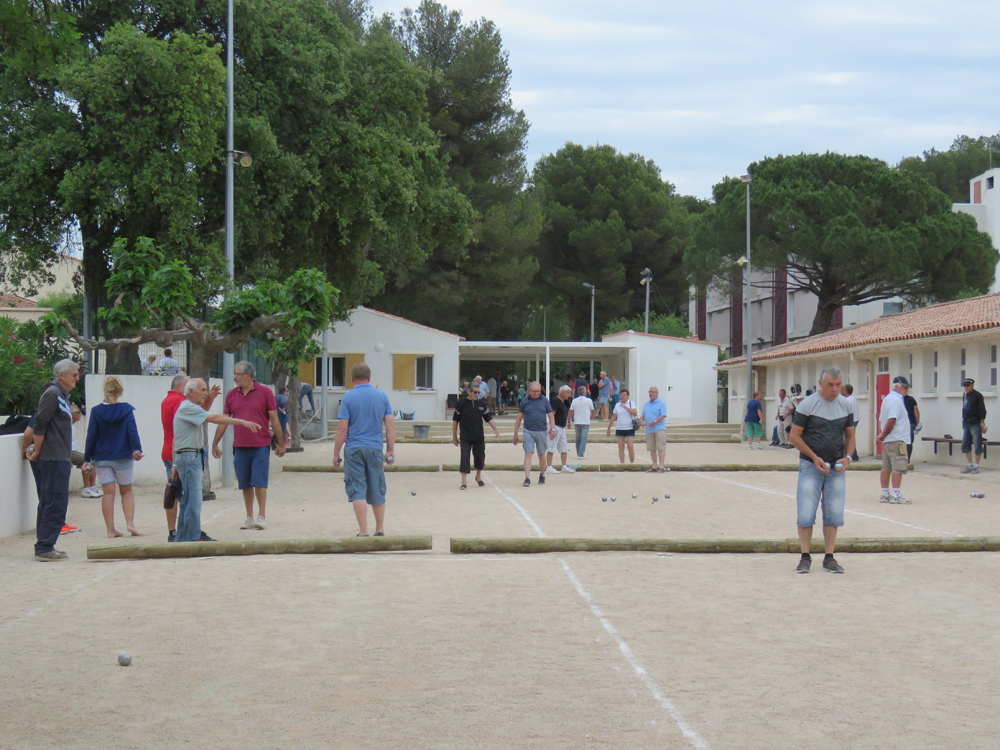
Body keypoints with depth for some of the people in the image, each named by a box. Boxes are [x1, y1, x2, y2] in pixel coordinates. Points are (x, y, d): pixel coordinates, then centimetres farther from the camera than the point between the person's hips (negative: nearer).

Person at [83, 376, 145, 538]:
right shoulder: (126, 409, -4)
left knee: (108, 493, 4)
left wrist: (87, 458, 3)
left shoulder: (96, 411, -2)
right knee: (127, 491, 13)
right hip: (123, 457, -1)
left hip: (102, 458, 1)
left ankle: (111, 529, 3)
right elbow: (132, 431, -13)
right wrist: (137, 449, -13)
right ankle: (130, 523, -2)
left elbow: (91, 436, -1)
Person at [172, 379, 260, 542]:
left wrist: (174, 464, 21)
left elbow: (176, 440, 22)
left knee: (187, 500, 13)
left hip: (192, 457, 11)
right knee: (193, 500, -9)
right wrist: (242, 422, -23)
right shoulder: (188, 408, -13)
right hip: (189, 456, -11)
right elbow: (215, 418, -22)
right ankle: (193, 539, -8)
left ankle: (182, 538, 17)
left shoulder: (186, 408, 21)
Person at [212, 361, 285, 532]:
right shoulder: (231, 395, 8)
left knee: (259, 482, -6)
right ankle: (249, 518, 15)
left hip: (261, 446, -3)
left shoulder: (265, 392, -2)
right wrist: (215, 443, 13)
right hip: (240, 446, 3)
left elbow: (274, 419, 0)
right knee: (245, 484, 7)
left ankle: (262, 516, 4)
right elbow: (223, 421, 13)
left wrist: (281, 443, -1)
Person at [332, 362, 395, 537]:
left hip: (354, 450, -3)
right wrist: (391, 450, 11)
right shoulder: (382, 396, 4)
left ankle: (363, 532, -7)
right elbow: (390, 426, 4)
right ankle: (380, 531, 22)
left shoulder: (348, 397, -5)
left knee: (357, 492, -2)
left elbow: (342, 428, -7)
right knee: (377, 492, 13)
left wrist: (336, 453, 0)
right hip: (375, 449, 3)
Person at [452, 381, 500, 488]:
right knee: (464, 457, -9)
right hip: (465, 437, -3)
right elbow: (455, 420, 2)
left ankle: (478, 477, 34)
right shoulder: (462, 403, -2)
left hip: (479, 437, 3)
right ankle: (464, 481, -4)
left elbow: (488, 418, 10)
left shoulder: (481, 404, 7)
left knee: (480, 456, 10)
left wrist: (495, 428, -9)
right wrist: (454, 436, 3)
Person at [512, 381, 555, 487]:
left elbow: (551, 415, 8)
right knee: (528, 453, -10)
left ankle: (542, 476, 30)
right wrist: (515, 433, 7)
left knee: (541, 454, 12)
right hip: (528, 431, -1)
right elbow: (519, 418, 8)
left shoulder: (544, 400, 5)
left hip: (541, 431, 1)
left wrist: (552, 429, -3)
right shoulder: (524, 402, 3)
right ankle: (527, 478, -14)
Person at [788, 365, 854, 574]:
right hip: (811, 466, -4)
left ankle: (829, 558, 12)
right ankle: (805, 557, 5)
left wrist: (847, 457, -3)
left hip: (837, 468, 4)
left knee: (834, 514, 3)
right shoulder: (807, 405, -6)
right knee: (806, 514, -6)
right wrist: (814, 458, -13)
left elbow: (850, 436, 16)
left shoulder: (845, 406, 7)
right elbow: (794, 436, -5)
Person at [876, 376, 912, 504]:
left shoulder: (887, 399, 16)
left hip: (887, 441, 9)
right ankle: (896, 495, -8)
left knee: (886, 468, 11)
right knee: (898, 468, -7)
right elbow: (891, 420, -21)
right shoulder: (896, 400, -14)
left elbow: (881, 419, 17)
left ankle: (884, 494, 14)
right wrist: (883, 436, -11)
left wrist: (881, 434, 6)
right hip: (897, 440, -9)